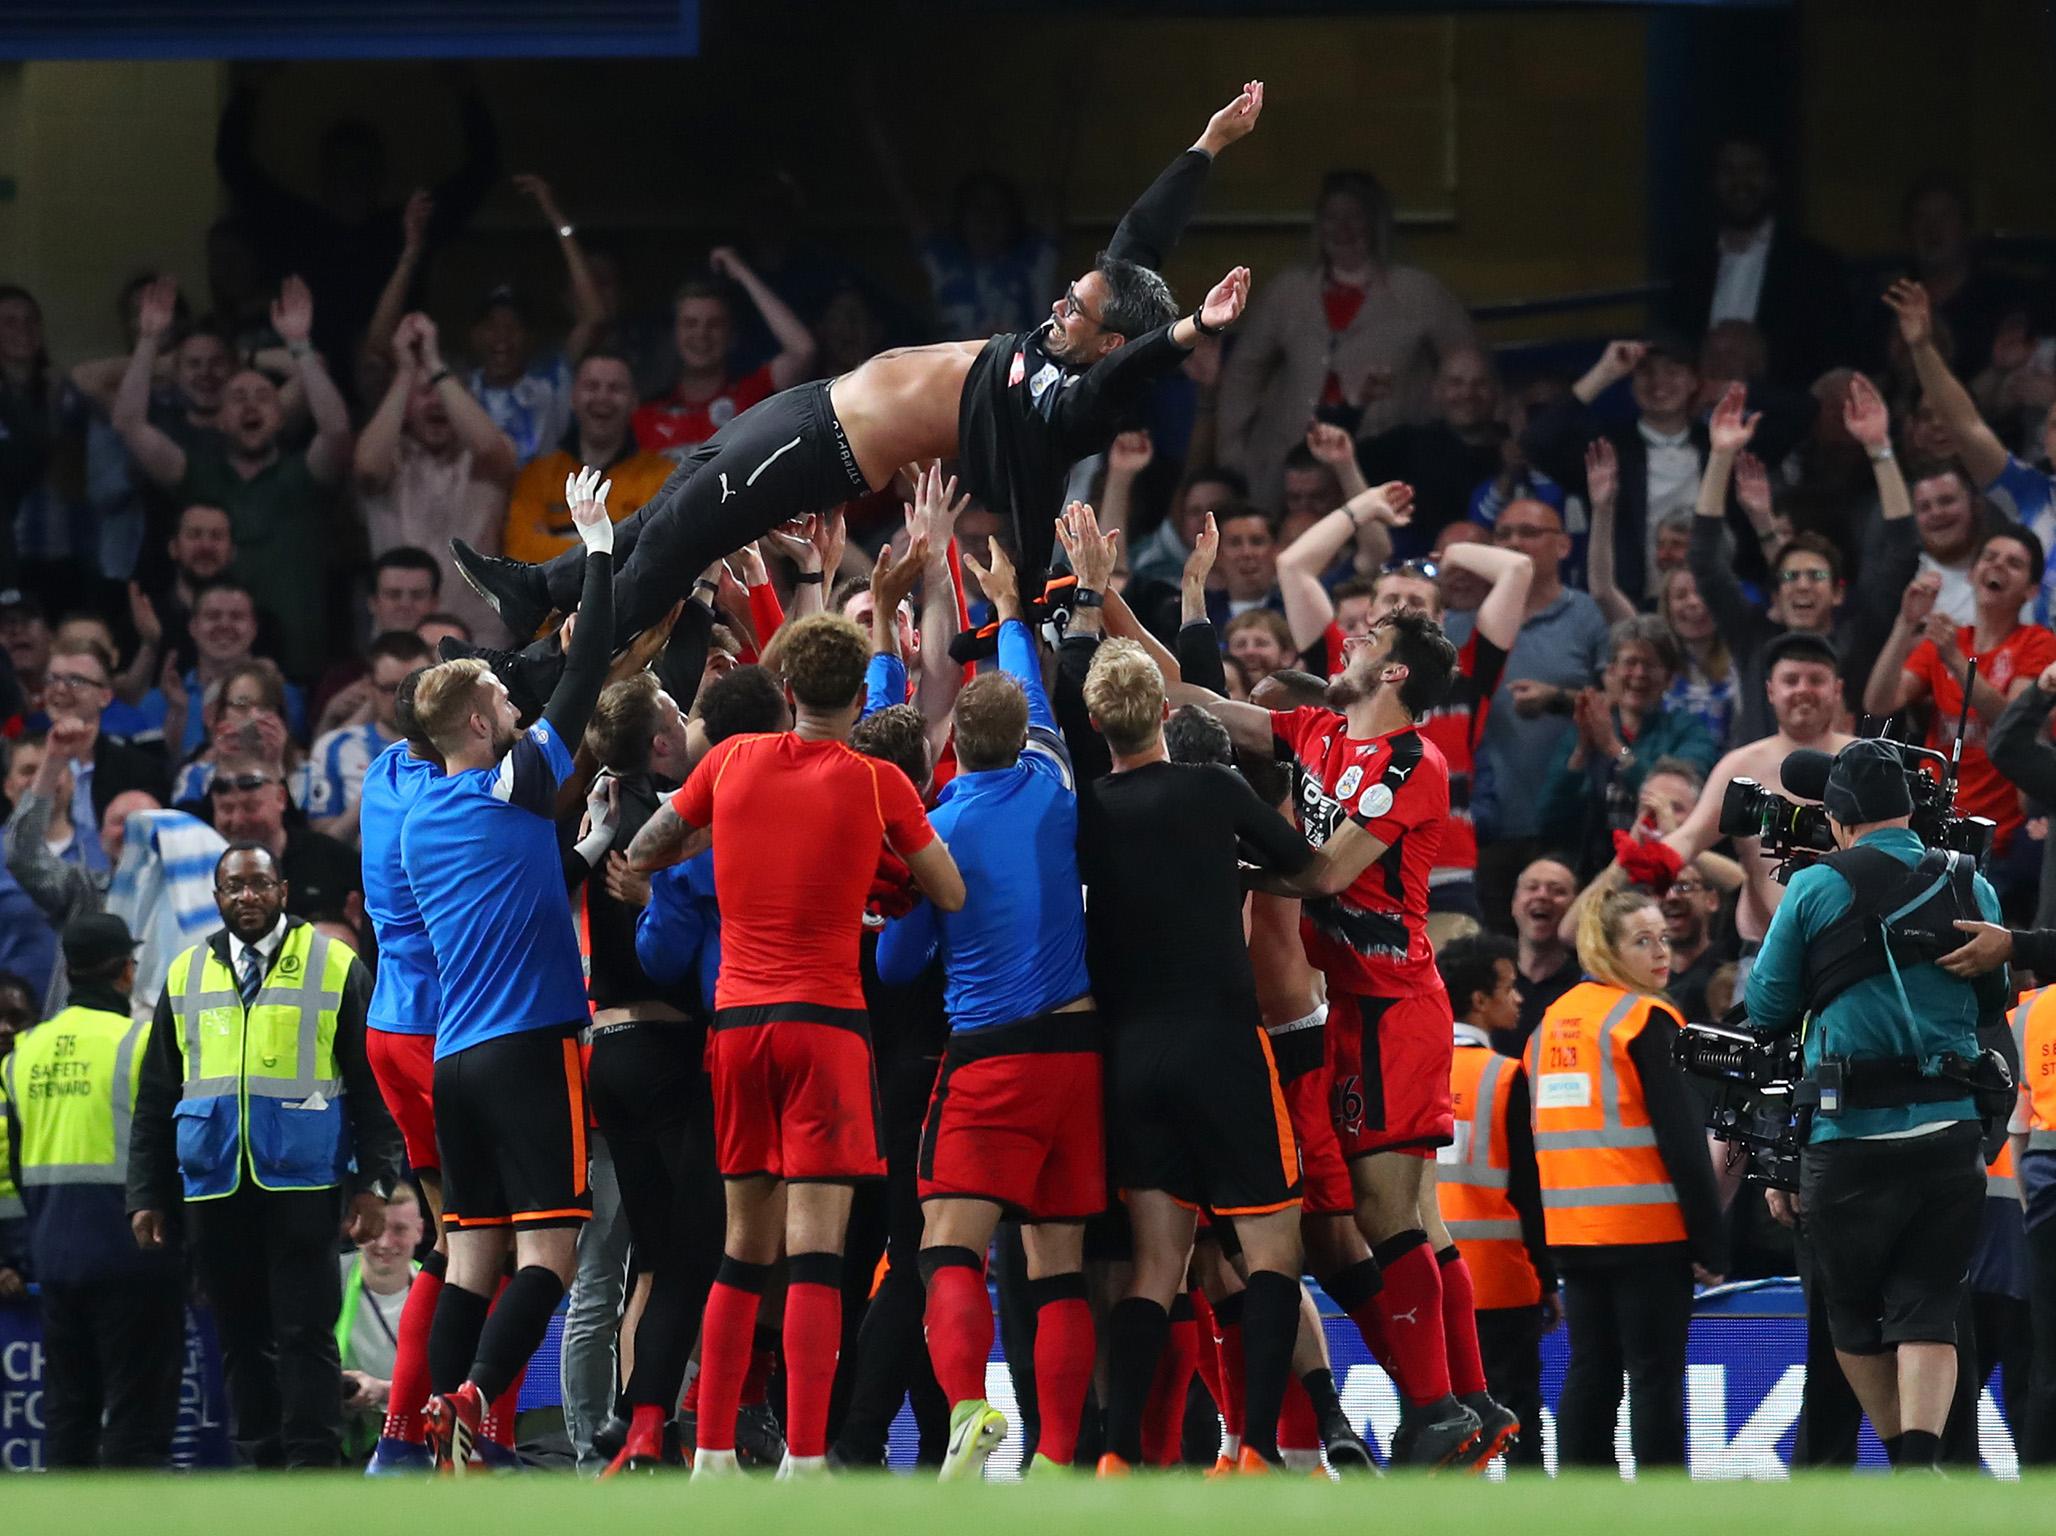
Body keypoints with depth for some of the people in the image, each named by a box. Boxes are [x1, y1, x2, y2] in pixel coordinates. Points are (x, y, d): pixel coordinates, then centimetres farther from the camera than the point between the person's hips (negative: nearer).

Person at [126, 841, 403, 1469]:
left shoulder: (334, 967, 6)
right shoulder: (186, 975, 16)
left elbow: (373, 1085, 4)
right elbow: (155, 1101, 17)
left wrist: (374, 1182, -5)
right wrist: (147, 1195, 10)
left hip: (302, 1182, -4)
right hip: (213, 1187, 4)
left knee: (305, 1334, -7)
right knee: (242, 1339, 6)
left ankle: (313, 1472, -7)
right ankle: (260, 1469, 10)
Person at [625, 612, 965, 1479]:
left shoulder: (731, 762, 5)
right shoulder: (876, 783, -3)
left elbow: (641, 855, 16)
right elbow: (951, 895, 5)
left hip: (735, 1017, 4)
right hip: (826, 1018, -4)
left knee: (744, 1245, 14)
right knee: (816, 1246, -8)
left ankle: (712, 1452, 12)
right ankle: (804, 1459, -15)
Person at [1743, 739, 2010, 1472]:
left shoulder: (1816, 888, -3)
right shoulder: (1970, 887, 7)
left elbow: (1766, 1009, 4)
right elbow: (1995, 1004, 18)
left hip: (1850, 1137, -2)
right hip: (1952, 1134, 2)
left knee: (1854, 1316, 14)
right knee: (1928, 1317, 1)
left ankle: (1900, 1457, 20)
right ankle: (1921, 1461, -18)